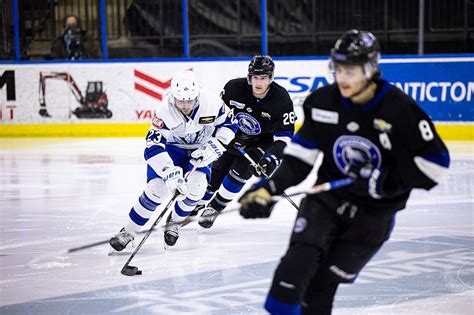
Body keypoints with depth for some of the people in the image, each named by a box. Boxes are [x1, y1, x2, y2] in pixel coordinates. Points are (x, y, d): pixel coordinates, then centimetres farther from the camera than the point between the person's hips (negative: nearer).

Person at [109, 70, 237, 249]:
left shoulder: (210, 106, -27)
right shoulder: (165, 112, -32)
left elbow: (229, 122, -8)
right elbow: (153, 147, -35)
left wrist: (215, 146, -21)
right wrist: (170, 172, -46)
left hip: (199, 151, 2)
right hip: (169, 148, -2)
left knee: (196, 187, -22)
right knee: (157, 188, -21)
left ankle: (173, 222, 7)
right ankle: (128, 232, -5)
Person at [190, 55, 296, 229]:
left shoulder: (281, 99, -30)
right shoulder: (235, 87, -24)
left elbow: (285, 136, -27)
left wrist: (272, 157, -40)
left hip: (264, 141, -3)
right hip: (238, 135, 3)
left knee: (241, 169, -18)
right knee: (216, 170, 1)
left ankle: (215, 207, 3)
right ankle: (196, 205, 23)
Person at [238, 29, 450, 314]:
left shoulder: (400, 109, -17)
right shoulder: (323, 102, -5)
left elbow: (436, 162, -14)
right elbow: (300, 157, 1)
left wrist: (387, 182, -21)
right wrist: (268, 189, -12)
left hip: (374, 213, -2)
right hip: (326, 197, 2)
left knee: (323, 280, -3)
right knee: (298, 261, -21)